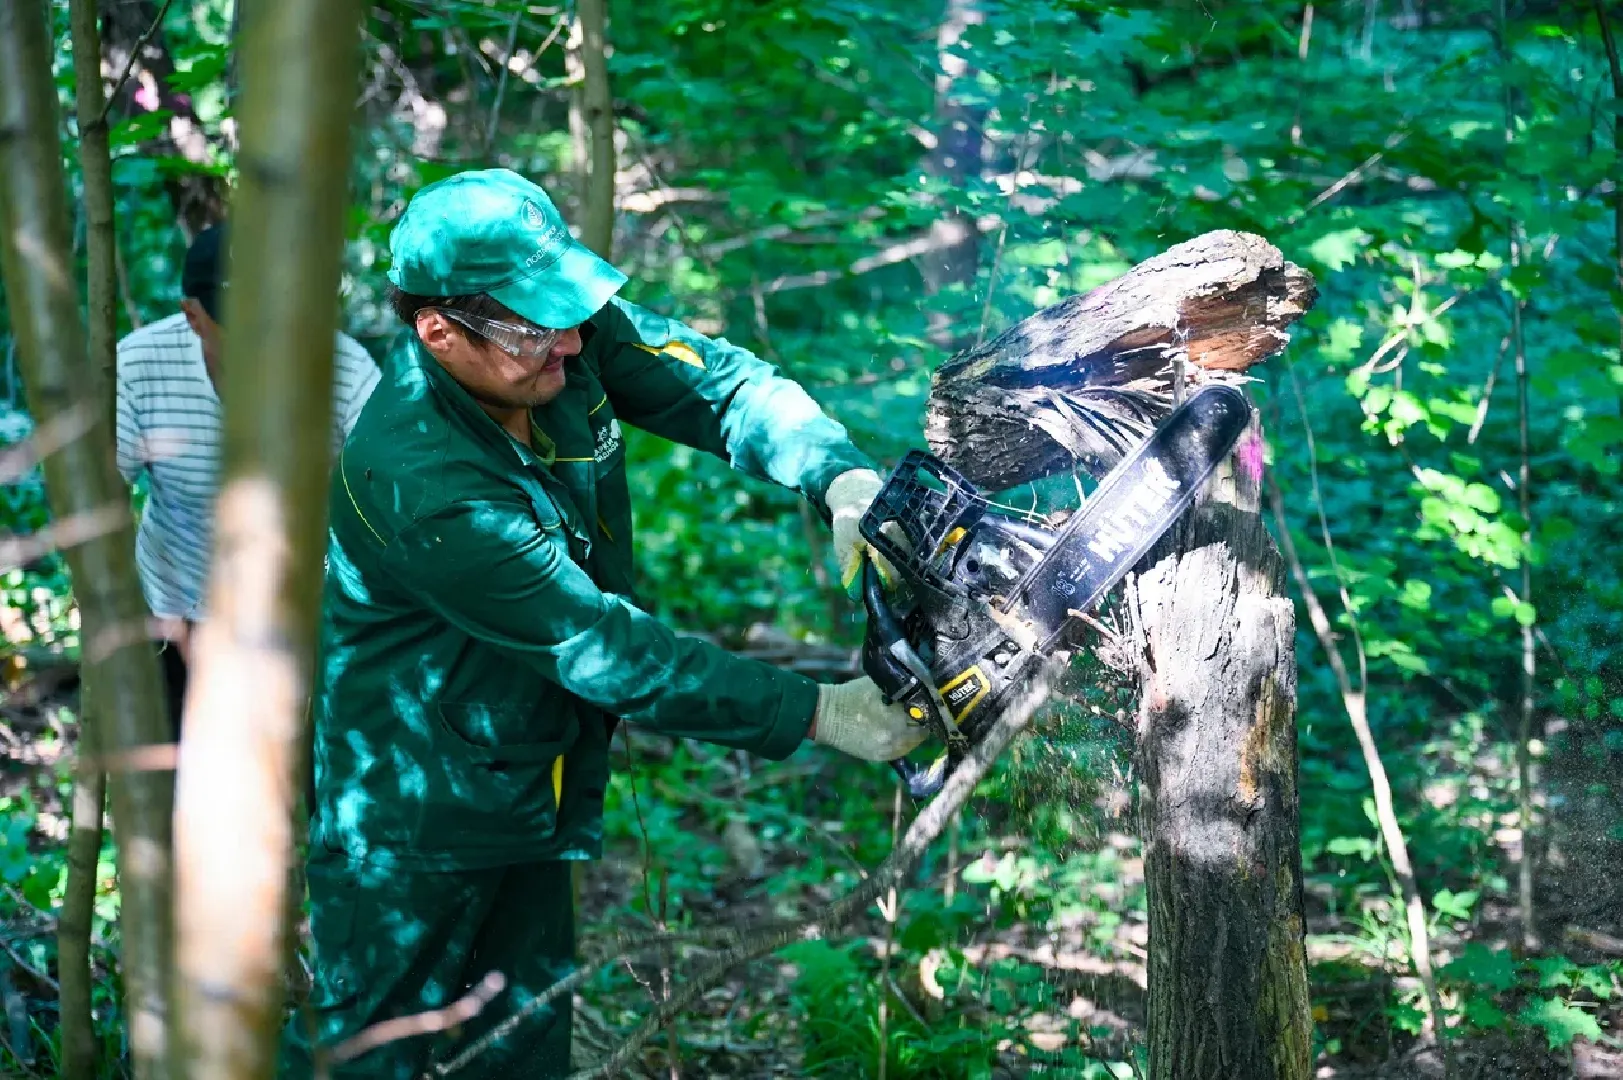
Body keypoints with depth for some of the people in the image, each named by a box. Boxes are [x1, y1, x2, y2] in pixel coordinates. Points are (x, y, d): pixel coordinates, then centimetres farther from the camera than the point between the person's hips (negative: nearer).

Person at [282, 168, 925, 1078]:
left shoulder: (564, 337, -13)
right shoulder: (420, 487, -33)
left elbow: (720, 383, -10)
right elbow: (607, 651, -31)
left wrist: (846, 482, -30)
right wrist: (816, 715, -28)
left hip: (533, 790, 8)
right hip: (412, 821, -7)